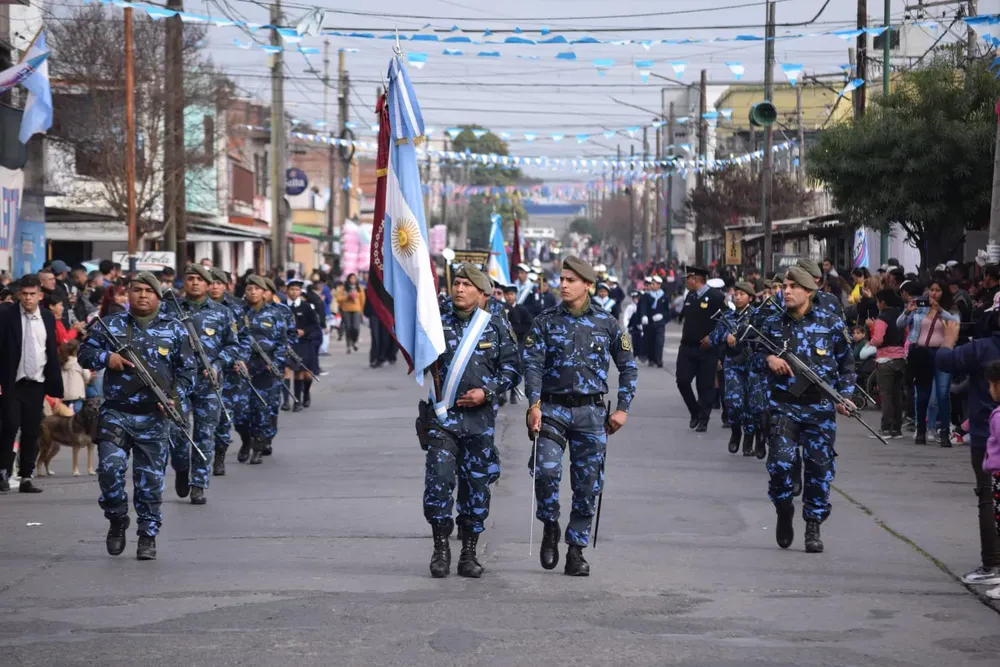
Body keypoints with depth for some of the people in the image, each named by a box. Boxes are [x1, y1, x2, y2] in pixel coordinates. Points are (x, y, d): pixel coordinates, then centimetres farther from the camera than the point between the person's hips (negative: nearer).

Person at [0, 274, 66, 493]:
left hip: (36, 384, 3)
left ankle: (26, 478, 10)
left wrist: (56, 386, 6)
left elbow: (53, 353, 9)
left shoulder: (48, 318, 6)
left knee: (32, 432, 3)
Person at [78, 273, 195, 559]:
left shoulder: (174, 329, 6)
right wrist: (106, 358, -11)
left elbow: (187, 370, 8)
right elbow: (85, 353, 10)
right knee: (110, 466, -15)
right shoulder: (111, 325, 7)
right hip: (115, 413, 0)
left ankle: (148, 535, 15)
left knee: (150, 478, 2)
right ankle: (117, 520, 9)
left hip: (153, 417, 0)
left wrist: (176, 398, -8)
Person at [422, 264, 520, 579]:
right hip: (441, 414, -1)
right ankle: (441, 548, 1)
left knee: (477, 483, 4)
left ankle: (469, 553, 15)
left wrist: (487, 392, -7)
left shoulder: (497, 326, 5)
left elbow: (511, 368, 7)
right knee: (439, 478, -12)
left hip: (479, 416, 1)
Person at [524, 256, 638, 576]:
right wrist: (534, 404, -18)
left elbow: (628, 366, 11)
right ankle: (550, 528, 5)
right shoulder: (545, 322, 4)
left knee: (588, 484, 2)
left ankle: (576, 550, 13)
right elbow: (533, 363, -4)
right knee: (546, 469, -20)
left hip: (591, 410, 1)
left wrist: (622, 408, 3)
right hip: (553, 408, -1)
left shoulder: (606, 323, 6)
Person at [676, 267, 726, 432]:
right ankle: (695, 412, 19)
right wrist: (684, 336, 9)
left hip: (706, 349, -6)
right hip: (687, 347, 6)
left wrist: (711, 337, -17)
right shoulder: (689, 296, 12)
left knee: (705, 385, 0)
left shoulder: (715, 297, -10)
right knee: (682, 380, -1)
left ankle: (703, 419, 10)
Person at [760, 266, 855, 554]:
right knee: (780, 462, -14)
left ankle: (813, 527, 12)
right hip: (784, 405, 0)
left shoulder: (831, 323, 2)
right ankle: (784, 509, 13)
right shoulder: (773, 324, 6)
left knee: (820, 466, 0)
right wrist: (768, 359, -7)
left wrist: (844, 395, -1)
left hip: (820, 407, 0)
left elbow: (847, 363, 10)